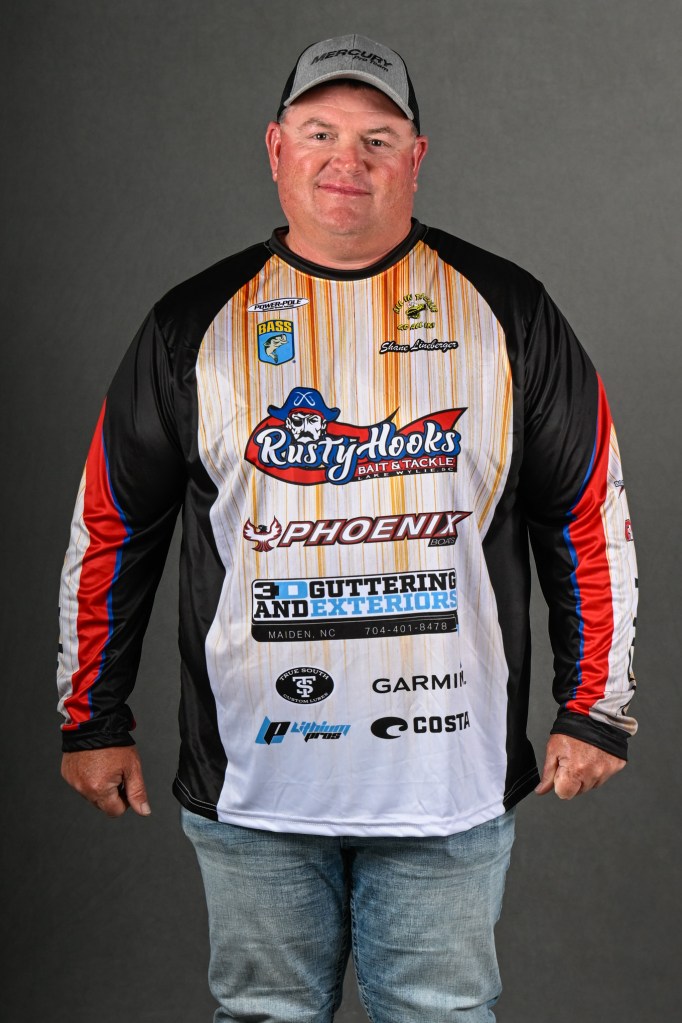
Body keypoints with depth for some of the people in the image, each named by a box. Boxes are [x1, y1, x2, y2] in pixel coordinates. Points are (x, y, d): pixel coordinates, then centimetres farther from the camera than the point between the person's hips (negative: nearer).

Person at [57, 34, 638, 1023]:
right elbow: (110, 531, 7)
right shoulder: (195, 325, 2)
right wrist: (94, 723, 8)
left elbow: (592, 518, 4)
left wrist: (595, 711, 3)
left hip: (452, 785, 0)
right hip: (250, 789, 1)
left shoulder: (507, 312, 0)